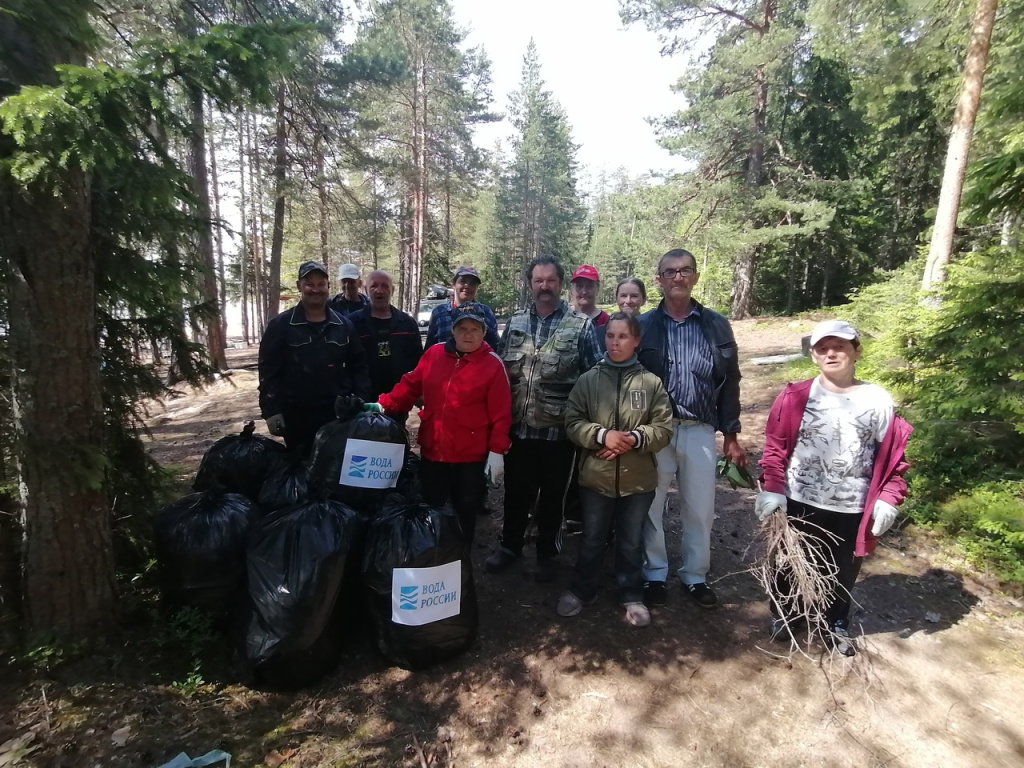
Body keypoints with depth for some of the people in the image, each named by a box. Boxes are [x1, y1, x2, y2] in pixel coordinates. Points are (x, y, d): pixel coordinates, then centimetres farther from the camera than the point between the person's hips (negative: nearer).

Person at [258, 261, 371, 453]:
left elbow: (359, 366, 7)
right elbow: (268, 369, -4)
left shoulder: (344, 325, 6)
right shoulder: (281, 325, -3)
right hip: (296, 416, -2)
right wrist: (271, 409, -10)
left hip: (338, 414, 2)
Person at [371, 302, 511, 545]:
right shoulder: (434, 354, 1)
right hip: (432, 450, 3)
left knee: (465, 512, 15)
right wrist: (384, 405, -5)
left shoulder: (493, 364, -9)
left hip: (471, 456, -3)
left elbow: (501, 413, -10)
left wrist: (497, 450, -14)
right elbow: (410, 386, 7)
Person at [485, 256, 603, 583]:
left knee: (551, 496, 13)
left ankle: (546, 554, 32)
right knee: (516, 491, 16)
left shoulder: (581, 326, -4)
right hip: (519, 427, 3)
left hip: (558, 429, -2)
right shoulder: (516, 322, 7)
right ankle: (509, 546, 36)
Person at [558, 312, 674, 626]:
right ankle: (581, 590, 37)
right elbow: (573, 422, -3)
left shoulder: (651, 382, -3)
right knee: (592, 539, 16)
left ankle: (632, 595, 36)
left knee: (632, 541, 16)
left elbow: (664, 428, -3)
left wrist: (634, 439, -19)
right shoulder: (588, 380, -2)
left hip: (638, 479, 0)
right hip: (596, 476, 0)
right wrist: (602, 435, -18)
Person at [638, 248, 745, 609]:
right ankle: (654, 574, 28)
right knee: (651, 506, 10)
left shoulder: (717, 326, 5)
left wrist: (731, 436, 8)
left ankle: (695, 576, 31)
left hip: (700, 431, 2)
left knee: (700, 509, 11)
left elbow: (729, 383, 9)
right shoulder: (643, 325, -1)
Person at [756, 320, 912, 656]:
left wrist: (888, 499, -5)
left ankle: (836, 626, 41)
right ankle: (783, 616, 38)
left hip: (852, 509, 1)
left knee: (843, 572, 17)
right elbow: (775, 446, -5)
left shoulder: (878, 401, -2)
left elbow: (892, 455, 3)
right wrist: (772, 488, -14)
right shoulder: (796, 397, -5)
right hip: (799, 503, -1)